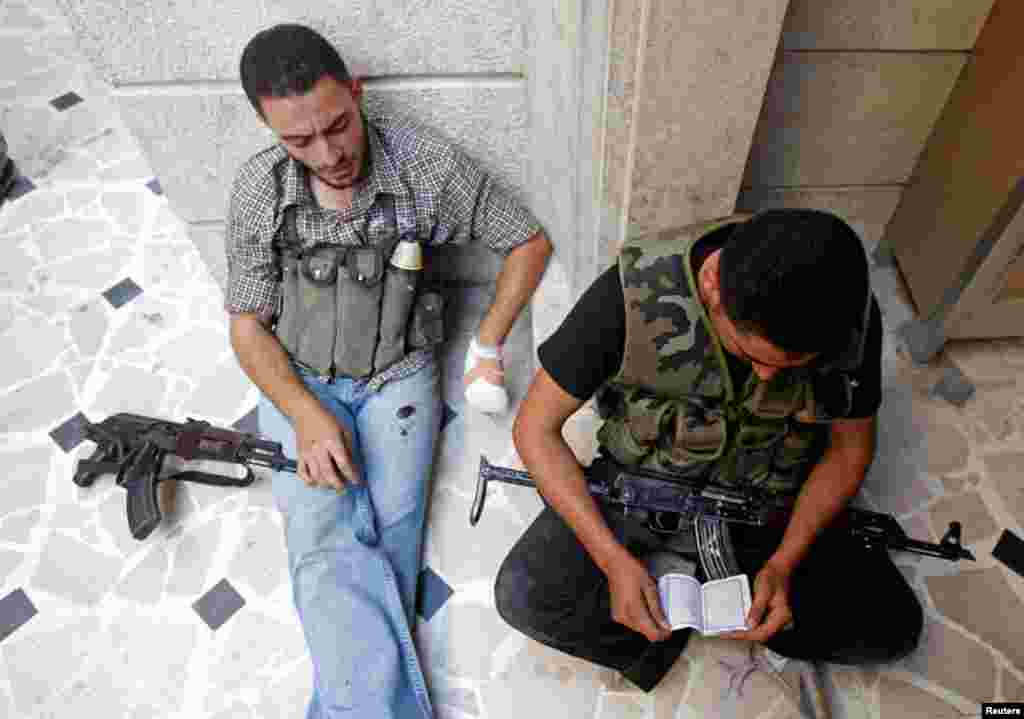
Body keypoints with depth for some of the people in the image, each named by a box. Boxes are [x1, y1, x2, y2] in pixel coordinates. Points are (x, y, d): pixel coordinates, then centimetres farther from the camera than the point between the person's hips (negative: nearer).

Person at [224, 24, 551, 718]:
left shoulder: (427, 162, -13)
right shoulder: (257, 190, -7)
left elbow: (530, 241, -2)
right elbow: (248, 326, -1)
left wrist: (489, 345, -8)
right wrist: (308, 417, -18)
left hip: (397, 375, -1)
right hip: (297, 380, 1)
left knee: (387, 533, -18)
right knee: (323, 541, -20)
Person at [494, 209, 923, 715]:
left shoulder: (852, 314, -21)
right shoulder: (634, 295, -30)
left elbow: (851, 447, -4)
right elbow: (535, 428, -20)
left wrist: (785, 561, -17)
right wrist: (614, 558, -26)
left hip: (764, 502, 2)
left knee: (891, 626, -12)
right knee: (522, 598, -21)